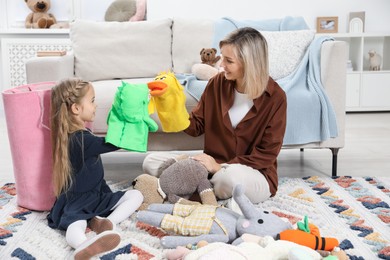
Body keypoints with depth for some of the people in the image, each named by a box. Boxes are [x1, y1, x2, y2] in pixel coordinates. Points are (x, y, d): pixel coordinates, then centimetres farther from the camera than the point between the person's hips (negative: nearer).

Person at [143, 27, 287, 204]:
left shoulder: (275, 97, -13)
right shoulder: (217, 83, -2)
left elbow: (267, 154, -12)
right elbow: (196, 127, 5)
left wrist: (222, 167, -19)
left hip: (255, 175, -4)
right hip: (214, 165, 4)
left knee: (231, 177, -40)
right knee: (151, 161, -9)